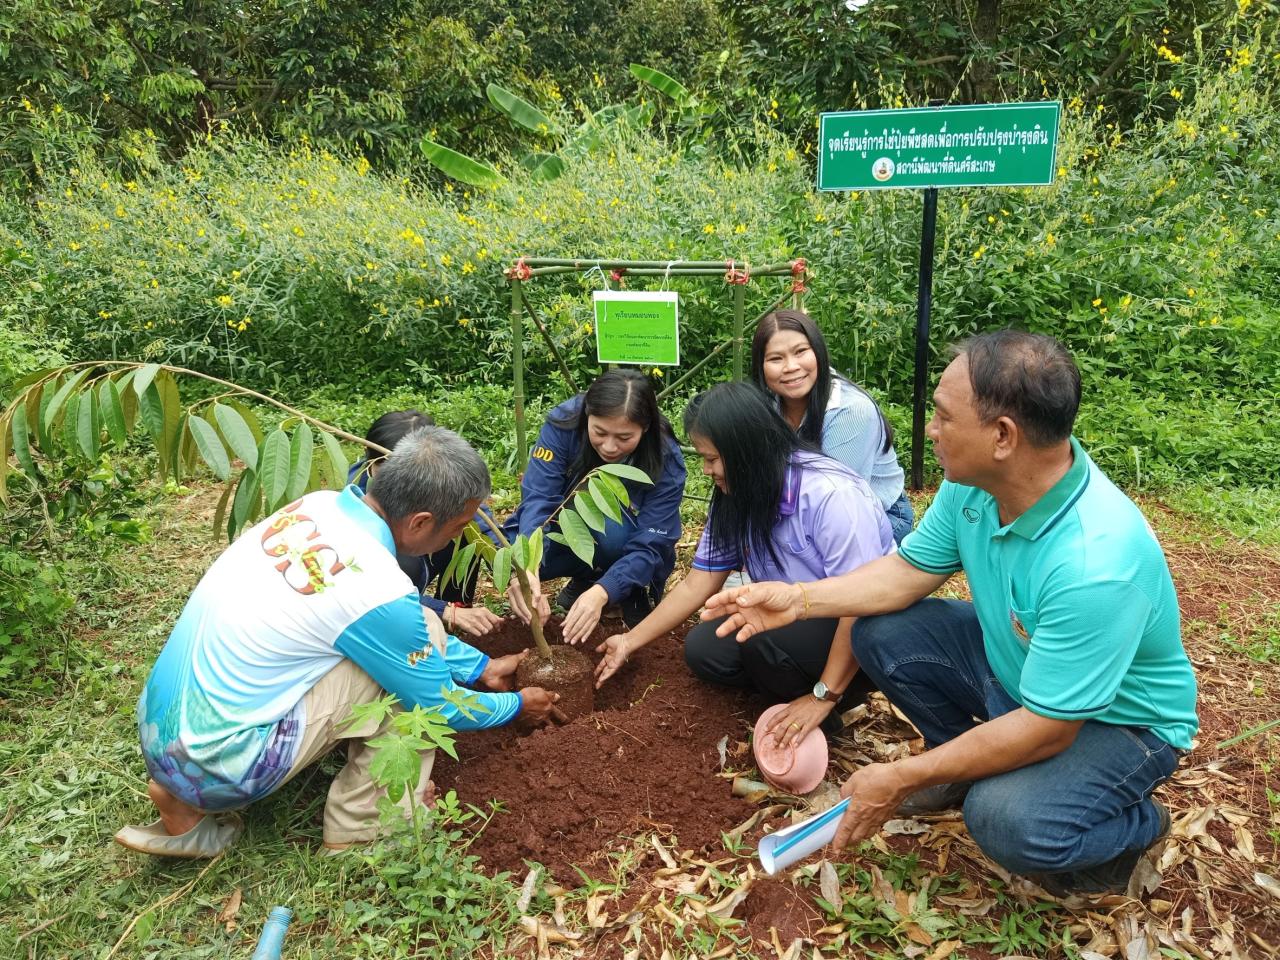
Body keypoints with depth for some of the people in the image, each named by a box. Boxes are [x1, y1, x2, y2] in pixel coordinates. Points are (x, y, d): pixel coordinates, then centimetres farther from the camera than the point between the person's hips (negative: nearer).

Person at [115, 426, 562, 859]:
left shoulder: (318, 505, -1)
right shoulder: (380, 592, -24)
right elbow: (441, 708, -6)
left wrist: (482, 667, 21)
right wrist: (517, 705, 12)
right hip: (217, 768, -8)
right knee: (422, 633, -8)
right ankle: (362, 830, 3)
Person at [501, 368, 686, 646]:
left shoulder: (666, 461, -27)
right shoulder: (564, 422, -26)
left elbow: (649, 547, -30)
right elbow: (538, 498, -35)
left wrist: (601, 593, -49)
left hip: (627, 557, -2)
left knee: (611, 528, -37)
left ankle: (635, 593, -5)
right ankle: (583, 579, 3)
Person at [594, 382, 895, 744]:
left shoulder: (830, 494, -28)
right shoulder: (736, 500, -3)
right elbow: (696, 586, 2)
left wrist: (823, 696, -24)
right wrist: (630, 642, 2)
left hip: (860, 635, -7)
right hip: (790, 626, 7)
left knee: (762, 631, -31)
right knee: (703, 648, -10)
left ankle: (821, 720, -6)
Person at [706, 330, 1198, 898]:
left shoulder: (1096, 565, -39)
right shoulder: (974, 482, -17)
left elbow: (1044, 730, -32)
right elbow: (910, 570, -2)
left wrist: (900, 781, -25)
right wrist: (800, 598, -16)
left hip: (1117, 719, -6)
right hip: (1011, 658, 7)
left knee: (1007, 820, -31)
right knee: (880, 633, -7)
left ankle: (1136, 824, 3)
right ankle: (963, 759, 15)